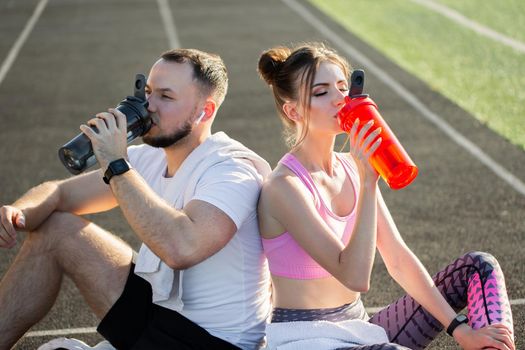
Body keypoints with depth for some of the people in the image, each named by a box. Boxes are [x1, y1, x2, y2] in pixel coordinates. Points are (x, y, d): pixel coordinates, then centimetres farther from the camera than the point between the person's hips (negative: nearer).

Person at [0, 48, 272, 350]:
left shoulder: (232, 169, -21)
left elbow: (182, 249, -39)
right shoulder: (150, 158, 2)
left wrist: (117, 166, -32)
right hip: (160, 307, 8)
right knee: (53, 229, 4)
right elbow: (59, 192, 7)